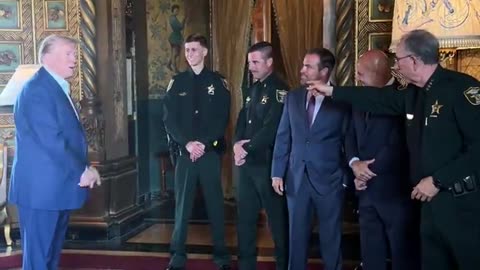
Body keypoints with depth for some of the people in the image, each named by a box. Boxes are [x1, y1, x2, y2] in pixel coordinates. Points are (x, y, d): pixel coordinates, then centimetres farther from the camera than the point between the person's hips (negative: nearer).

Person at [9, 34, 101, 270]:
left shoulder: (58, 87, 15)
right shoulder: (37, 89, -17)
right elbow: (51, 140, -23)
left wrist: (84, 168, 5)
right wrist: (81, 171, -16)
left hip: (56, 186, 10)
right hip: (41, 188, -10)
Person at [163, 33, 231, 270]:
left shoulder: (217, 81, 4)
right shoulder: (177, 82, 7)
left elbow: (222, 119, -2)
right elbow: (169, 119, 1)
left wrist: (204, 144, -13)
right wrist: (187, 143, -12)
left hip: (211, 152, -1)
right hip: (184, 152, 1)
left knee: (215, 204, 5)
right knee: (182, 205, 3)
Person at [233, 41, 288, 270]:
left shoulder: (278, 90, -11)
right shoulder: (253, 89, 15)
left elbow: (271, 129, -19)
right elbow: (242, 119, 12)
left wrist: (247, 149, -13)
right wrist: (237, 144, -6)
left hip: (267, 162, -8)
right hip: (247, 161, 8)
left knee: (277, 216, 2)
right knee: (244, 214, 14)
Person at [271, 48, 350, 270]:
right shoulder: (292, 97, 6)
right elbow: (283, 137, 7)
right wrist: (277, 172, 3)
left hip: (329, 179, -3)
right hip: (296, 177, 3)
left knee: (331, 237, 10)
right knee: (297, 235, 13)